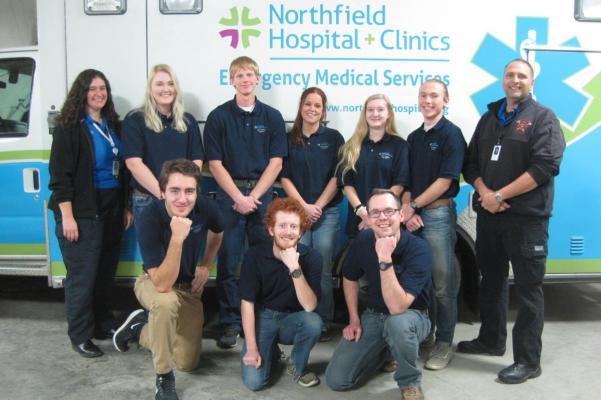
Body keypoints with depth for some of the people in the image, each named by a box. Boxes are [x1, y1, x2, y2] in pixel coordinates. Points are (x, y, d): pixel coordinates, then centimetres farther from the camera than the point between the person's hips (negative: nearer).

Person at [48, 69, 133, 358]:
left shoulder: (112, 125, 12)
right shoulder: (70, 127, -7)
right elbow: (60, 175, -11)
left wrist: (125, 207, 12)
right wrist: (67, 216, -16)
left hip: (111, 211, 6)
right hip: (82, 214, -6)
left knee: (106, 272, 13)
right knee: (82, 276, 0)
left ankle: (103, 325, 28)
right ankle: (80, 336, 13)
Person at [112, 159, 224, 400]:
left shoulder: (206, 208, -21)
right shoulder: (149, 219, -34)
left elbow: (217, 233, 6)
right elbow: (162, 284, -39)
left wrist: (206, 266, 3)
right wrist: (177, 238, -49)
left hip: (189, 287, 4)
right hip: (153, 282, -4)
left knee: (187, 362, 3)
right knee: (167, 303, -41)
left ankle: (139, 329, 28)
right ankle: (164, 378, -17)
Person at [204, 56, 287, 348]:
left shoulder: (272, 117, 6)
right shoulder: (218, 117, 3)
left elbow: (275, 163, 2)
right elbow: (215, 163, -1)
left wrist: (253, 196, -7)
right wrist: (239, 197, -9)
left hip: (262, 195, 1)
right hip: (229, 195, -1)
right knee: (228, 263, 2)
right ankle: (230, 323, 12)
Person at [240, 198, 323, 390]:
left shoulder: (311, 257, -16)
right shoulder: (255, 255, -15)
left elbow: (309, 306, -25)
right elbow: (247, 303, -11)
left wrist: (295, 268, -36)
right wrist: (252, 349, -15)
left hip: (292, 320, 1)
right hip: (262, 317, 0)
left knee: (314, 322, -34)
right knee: (253, 381, -19)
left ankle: (297, 365, -2)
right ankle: (271, 351, 17)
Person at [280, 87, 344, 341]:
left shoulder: (333, 137, 5)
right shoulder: (289, 139, 8)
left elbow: (337, 176, 0)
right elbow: (285, 177, 4)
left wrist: (318, 206, -8)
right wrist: (304, 206, -7)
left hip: (327, 212, -1)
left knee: (323, 270, 1)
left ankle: (323, 322, 12)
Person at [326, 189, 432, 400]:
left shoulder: (418, 249, -26)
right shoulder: (362, 240, -11)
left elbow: (397, 307, -35)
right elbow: (350, 278, 9)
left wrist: (385, 259, -40)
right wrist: (354, 319, 3)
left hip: (411, 316, -4)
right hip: (372, 315, 4)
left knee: (397, 323, -42)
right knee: (336, 379, -9)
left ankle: (410, 383, -11)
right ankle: (384, 352, 19)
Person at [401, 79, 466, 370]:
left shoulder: (451, 134, -5)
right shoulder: (414, 137, 15)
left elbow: (445, 181, -12)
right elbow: (407, 179, 12)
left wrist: (414, 206, -10)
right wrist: (407, 209, -4)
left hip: (438, 214, -6)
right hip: (414, 216, 6)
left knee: (442, 282, -1)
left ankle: (444, 342, 11)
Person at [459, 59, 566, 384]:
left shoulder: (543, 118, -3)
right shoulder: (489, 118, 15)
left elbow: (546, 165, -16)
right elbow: (471, 162, 12)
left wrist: (499, 195, -17)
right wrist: (483, 192, -9)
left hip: (527, 218, -6)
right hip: (488, 214, 6)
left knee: (528, 288, 0)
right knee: (491, 280, 17)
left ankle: (528, 361, 10)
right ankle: (491, 340, 33)